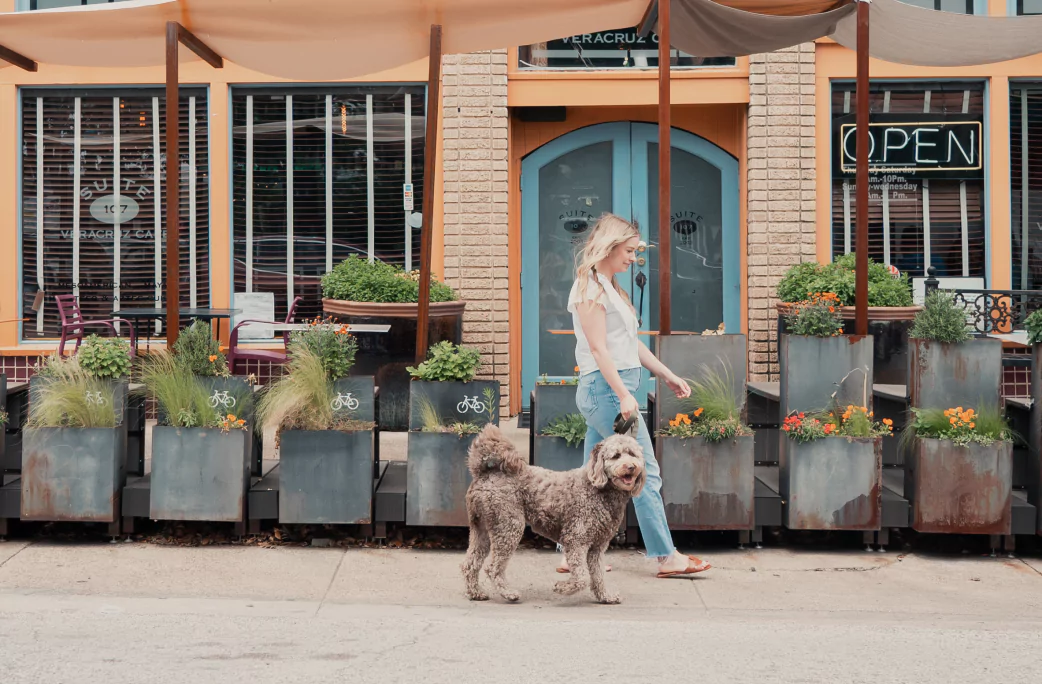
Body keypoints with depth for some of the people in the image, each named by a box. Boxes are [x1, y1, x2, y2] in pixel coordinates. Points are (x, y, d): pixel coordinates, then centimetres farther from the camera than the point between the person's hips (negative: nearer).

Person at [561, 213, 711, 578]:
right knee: (645, 472, -7)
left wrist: (668, 375, 20)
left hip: (605, 393, 10)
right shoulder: (590, 288, -11)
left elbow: (631, 343, 23)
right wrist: (623, 395, -22)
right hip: (606, 387, -10)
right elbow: (598, 348, -17)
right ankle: (666, 556, -3)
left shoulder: (609, 287, 19)